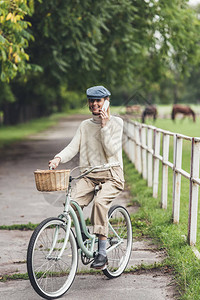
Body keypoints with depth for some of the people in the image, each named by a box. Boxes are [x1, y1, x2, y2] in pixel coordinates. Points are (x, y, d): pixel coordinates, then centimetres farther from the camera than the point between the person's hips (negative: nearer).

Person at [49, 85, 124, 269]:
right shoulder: (85, 125, 15)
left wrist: (104, 126, -13)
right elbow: (73, 147, 2)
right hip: (89, 176, 4)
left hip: (111, 175, -4)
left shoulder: (116, 122, 3)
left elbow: (111, 150, -9)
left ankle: (102, 253, -29)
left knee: (100, 202, -34)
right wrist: (58, 159, -16)